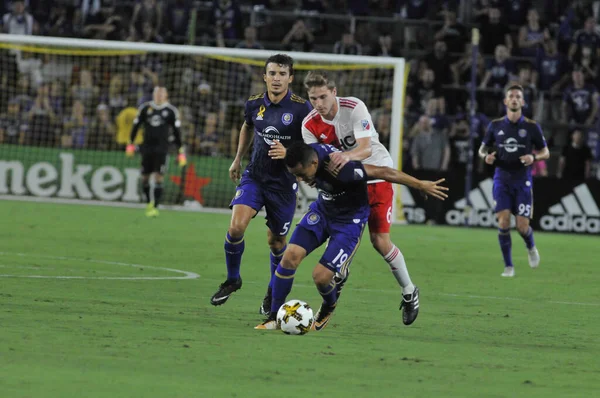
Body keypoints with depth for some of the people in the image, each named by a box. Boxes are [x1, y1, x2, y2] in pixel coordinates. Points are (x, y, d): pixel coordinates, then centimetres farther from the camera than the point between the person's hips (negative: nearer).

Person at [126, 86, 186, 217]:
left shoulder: (171, 111, 4)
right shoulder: (145, 108, 8)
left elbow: (177, 132, 5)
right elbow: (136, 126, 13)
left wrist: (181, 151, 1)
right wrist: (131, 144, 8)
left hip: (161, 149, -2)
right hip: (147, 148, 2)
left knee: (159, 178, -10)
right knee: (145, 178, 6)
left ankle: (155, 207, -8)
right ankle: (149, 202, 27)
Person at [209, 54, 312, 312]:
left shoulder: (301, 108, -14)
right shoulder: (254, 104, -1)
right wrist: (238, 159, 27)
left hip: (283, 183, -2)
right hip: (254, 176, 2)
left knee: (276, 241, 8)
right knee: (236, 227, -17)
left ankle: (274, 293, 31)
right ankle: (232, 280, 6)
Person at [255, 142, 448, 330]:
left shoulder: (340, 168, -39)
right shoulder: (305, 154, -19)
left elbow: (384, 172, -29)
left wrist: (421, 185, -20)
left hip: (349, 220, -6)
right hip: (322, 209, 6)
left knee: (321, 276, -13)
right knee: (291, 256, -11)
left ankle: (328, 308, 23)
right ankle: (274, 317, 2)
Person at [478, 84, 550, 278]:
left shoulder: (532, 127, -1)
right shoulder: (495, 126, 4)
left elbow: (545, 152, 6)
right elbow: (482, 148, 15)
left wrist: (534, 157, -16)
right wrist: (486, 156, -9)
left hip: (523, 181, -1)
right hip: (502, 179, 1)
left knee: (522, 226, -5)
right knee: (503, 222, -11)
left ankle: (531, 247, 30)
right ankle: (508, 266, 0)